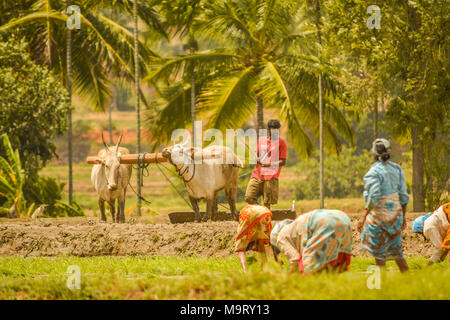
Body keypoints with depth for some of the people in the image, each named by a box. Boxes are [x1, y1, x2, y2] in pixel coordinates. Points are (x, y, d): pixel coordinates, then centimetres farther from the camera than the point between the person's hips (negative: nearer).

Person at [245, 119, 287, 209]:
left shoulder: (281, 143, 1)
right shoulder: (261, 140, 14)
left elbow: (283, 161, -3)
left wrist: (270, 164, -20)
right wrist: (257, 159, -6)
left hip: (271, 177, -4)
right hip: (257, 174, 4)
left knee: (267, 203, -4)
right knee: (249, 198, -6)